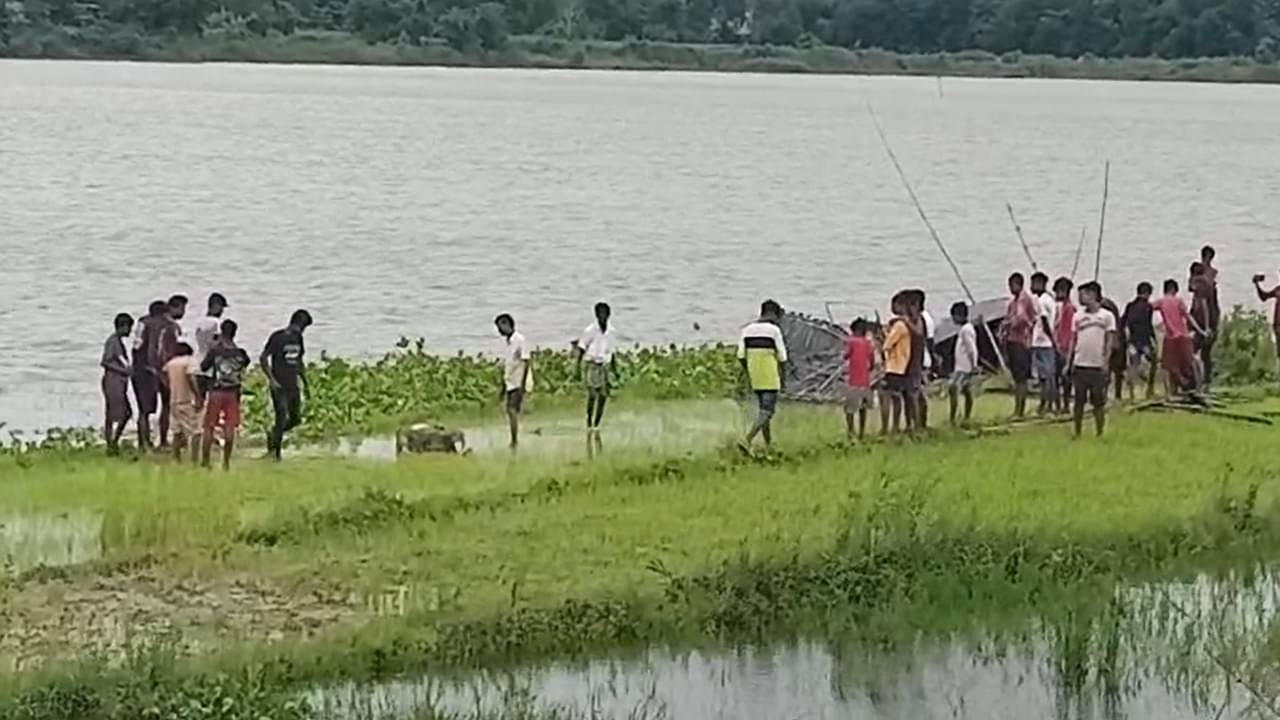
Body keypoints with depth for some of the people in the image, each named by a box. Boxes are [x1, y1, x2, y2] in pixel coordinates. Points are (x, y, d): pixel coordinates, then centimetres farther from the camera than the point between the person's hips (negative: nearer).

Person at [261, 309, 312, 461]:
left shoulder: (298, 338, 11)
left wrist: (304, 381, 21)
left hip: (293, 386, 7)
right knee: (281, 418, -8)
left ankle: (273, 434, 31)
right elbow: (263, 359, -11)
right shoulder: (277, 337, -10)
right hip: (279, 386, -7)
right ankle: (275, 453, 3)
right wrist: (271, 380, -16)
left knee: (296, 418, 7)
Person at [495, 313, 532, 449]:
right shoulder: (506, 342, 13)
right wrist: (503, 387, 19)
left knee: (513, 411, -16)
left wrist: (523, 385, -19)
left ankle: (515, 442, -14)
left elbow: (526, 362, -15)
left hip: (519, 383, -8)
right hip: (509, 384, 8)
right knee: (510, 412, 9)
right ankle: (514, 442, 16)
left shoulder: (520, 340, -11)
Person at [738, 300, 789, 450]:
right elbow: (782, 358, -10)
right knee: (766, 412, -6)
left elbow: (741, 356, 3)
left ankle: (768, 445, 24)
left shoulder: (748, 329, 4)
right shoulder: (774, 330, -11)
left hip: (755, 379, 6)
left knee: (764, 410, 19)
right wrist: (783, 377, 5)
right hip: (770, 379, -6)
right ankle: (747, 440, -22)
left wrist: (748, 375, 14)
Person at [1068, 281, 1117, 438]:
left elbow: (1110, 341, -2)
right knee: (1079, 402, 4)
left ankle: (1099, 434, 8)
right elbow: (1073, 340, 12)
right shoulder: (1078, 316, 11)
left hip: (1098, 366, -3)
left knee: (1099, 403, 1)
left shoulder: (1107, 316, 1)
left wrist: (1105, 362, -10)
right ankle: (1077, 433, 10)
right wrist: (1069, 362, 5)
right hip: (1080, 365, 3)